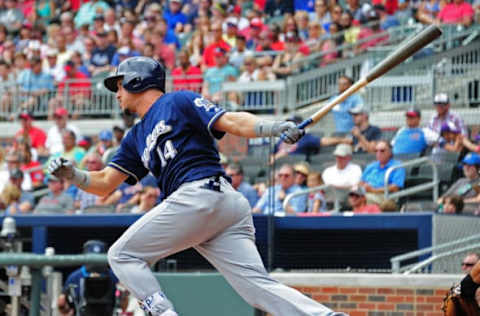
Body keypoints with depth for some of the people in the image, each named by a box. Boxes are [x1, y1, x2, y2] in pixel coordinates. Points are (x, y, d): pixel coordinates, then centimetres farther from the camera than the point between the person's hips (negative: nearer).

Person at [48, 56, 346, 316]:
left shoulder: (178, 102, 9)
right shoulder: (136, 138, 32)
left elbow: (232, 121, -2)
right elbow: (104, 184, 29)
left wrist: (276, 127, -19)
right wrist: (72, 174, 10)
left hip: (199, 194, -8)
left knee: (122, 255, 0)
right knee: (259, 287, -7)